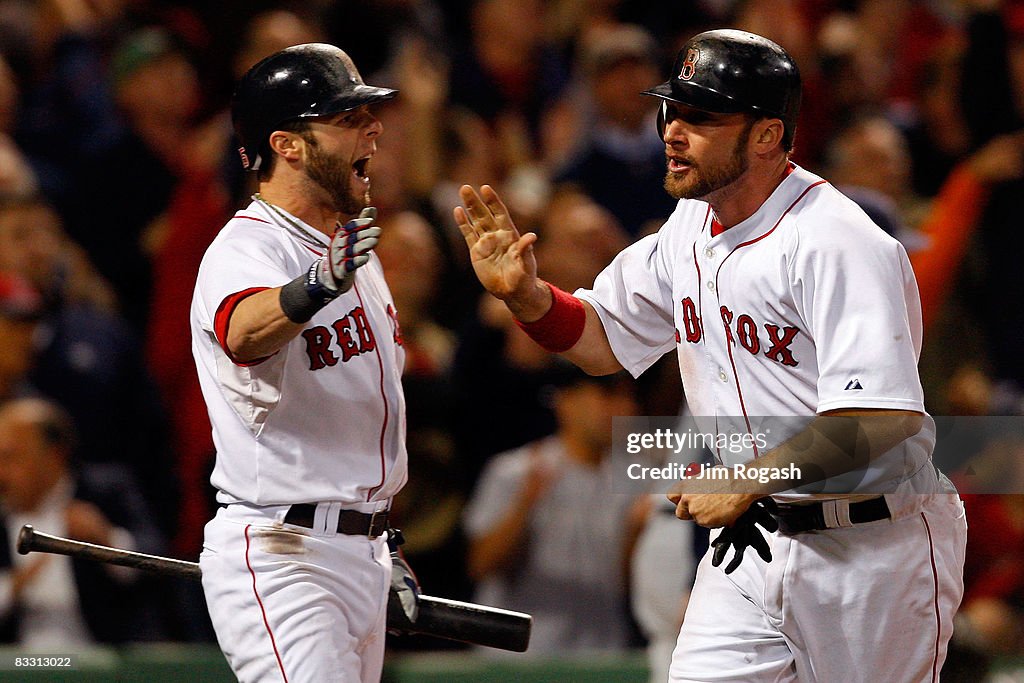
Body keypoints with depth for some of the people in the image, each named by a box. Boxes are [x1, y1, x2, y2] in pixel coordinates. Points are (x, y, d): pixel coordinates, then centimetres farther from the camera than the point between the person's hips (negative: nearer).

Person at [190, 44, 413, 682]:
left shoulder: (350, 246, 14)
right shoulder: (245, 250, -15)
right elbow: (244, 333, -40)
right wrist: (317, 288, -60)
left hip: (362, 554, 9)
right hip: (280, 560, -9)